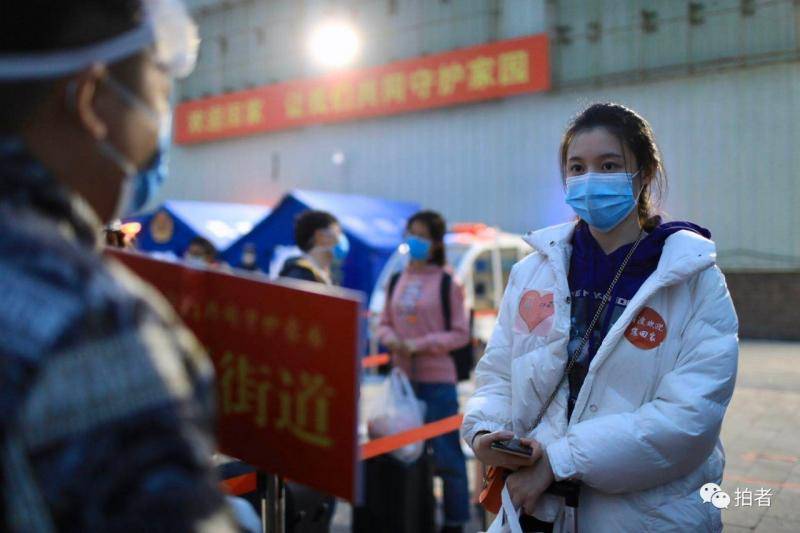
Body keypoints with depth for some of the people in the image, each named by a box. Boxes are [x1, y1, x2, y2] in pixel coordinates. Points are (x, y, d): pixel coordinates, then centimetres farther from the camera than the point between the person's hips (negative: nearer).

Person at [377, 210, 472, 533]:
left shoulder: (447, 283, -6)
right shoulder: (397, 281, 9)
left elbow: (460, 334, -8)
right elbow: (384, 325, 14)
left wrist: (420, 345, -17)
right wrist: (392, 340, -8)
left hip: (437, 380, -5)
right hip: (402, 378, 5)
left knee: (446, 455, 1)